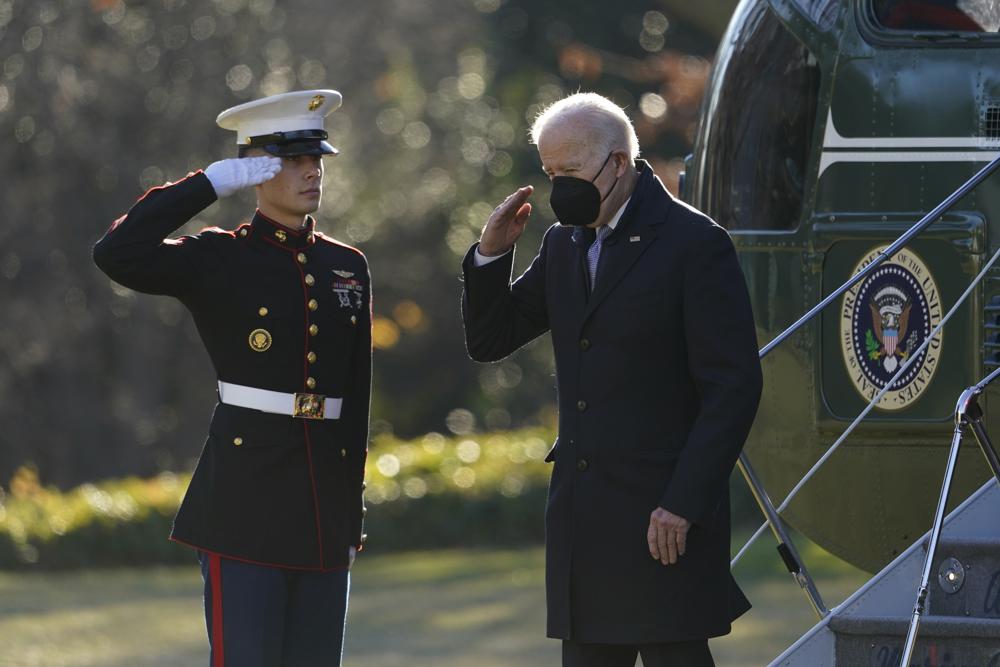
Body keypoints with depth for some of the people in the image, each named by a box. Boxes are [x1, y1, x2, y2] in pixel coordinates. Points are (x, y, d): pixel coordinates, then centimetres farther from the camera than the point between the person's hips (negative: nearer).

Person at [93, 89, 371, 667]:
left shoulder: (348, 267, 13)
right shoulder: (219, 262, -1)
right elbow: (117, 254, -19)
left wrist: (352, 512, 15)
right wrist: (213, 183, -13)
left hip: (323, 509, 5)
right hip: (245, 500, -5)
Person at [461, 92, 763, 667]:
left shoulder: (695, 242, -9)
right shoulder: (565, 244, 13)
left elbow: (733, 386, -12)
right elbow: (490, 340, 19)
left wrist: (683, 505, -17)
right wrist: (491, 253, 1)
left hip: (664, 516, -7)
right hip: (583, 520, 7)